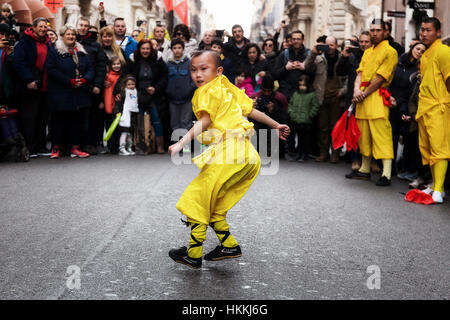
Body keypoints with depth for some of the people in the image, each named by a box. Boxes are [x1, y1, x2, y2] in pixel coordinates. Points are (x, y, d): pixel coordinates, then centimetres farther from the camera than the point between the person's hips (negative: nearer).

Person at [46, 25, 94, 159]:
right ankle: (56, 148, 9)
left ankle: (75, 148, 12)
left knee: (76, 120, 6)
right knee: (59, 120, 0)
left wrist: (84, 79, -10)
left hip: (80, 92, 5)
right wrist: (69, 81, -17)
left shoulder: (82, 52, 15)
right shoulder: (54, 51, -1)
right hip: (60, 94, -4)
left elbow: (90, 69, 12)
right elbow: (51, 70, -12)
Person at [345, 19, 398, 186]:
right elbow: (360, 73, 12)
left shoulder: (390, 51, -3)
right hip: (362, 98, 7)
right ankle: (365, 169, 22)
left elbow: (380, 78, -11)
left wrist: (364, 94, -11)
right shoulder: (367, 52, 21)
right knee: (364, 134, 12)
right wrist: (357, 90, -7)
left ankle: (386, 174, -13)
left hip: (377, 96, -7)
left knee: (382, 135, -11)